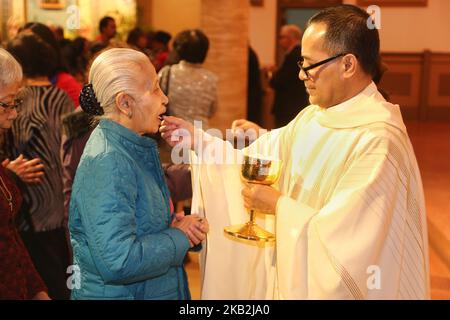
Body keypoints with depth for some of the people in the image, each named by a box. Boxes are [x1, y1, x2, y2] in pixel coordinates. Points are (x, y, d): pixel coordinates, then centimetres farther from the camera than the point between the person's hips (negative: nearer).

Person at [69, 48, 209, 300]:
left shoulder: (135, 147, 4)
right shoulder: (107, 162, -25)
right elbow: (118, 262, -32)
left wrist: (178, 225, -6)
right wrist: (179, 237, -19)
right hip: (115, 292, -8)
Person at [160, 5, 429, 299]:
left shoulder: (379, 140, -26)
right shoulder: (313, 117, 2)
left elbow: (345, 238, -29)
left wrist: (279, 205, -18)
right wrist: (198, 140, 0)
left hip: (334, 287, -7)